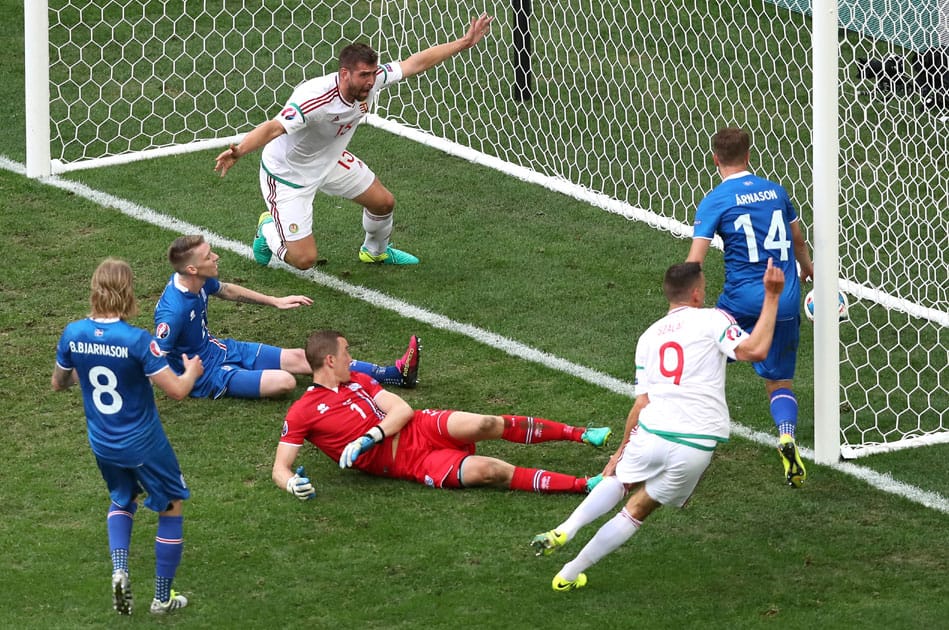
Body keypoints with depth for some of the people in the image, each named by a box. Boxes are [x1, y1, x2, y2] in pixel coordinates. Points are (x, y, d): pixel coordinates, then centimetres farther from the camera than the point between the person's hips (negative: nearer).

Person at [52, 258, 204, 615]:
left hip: (102, 445, 5)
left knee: (122, 499, 31)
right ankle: (163, 597, 23)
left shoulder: (73, 334, -11)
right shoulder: (137, 340, -25)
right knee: (171, 508, 17)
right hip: (144, 444, -5)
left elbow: (58, 383, 5)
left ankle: (119, 568, 5)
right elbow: (176, 390, -23)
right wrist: (192, 371, -2)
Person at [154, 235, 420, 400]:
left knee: (300, 358, 5)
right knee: (284, 382, -27)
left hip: (216, 348, 9)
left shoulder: (199, 281, -6)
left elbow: (226, 290, 16)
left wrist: (275, 301, 22)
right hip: (206, 374, -9)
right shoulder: (173, 310, -34)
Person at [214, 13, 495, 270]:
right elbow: (274, 127, -52)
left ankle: (375, 250, 50)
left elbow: (418, 62, -7)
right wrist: (238, 151, -70)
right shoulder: (314, 99, -41)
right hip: (288, 173, -7)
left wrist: (465, 43, -5)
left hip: (331, 160, 7)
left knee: (384, 203, 15)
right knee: (304, 260, -7)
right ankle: (268, 228, 27)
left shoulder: (371, 79, -19)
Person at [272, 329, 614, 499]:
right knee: (486, 471, -25)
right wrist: (292, 483, -27)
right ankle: (584, 485, -27)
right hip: (410, 464, -5)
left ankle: (579, 434, -15)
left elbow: (402, 409, 6)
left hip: (419, 429, 5)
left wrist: (368, 438, -12)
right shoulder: (301, 414, -2)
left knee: (486, 425, -24)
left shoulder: (357, 380, 15)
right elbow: (280, 468, -2)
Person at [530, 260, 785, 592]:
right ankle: (570, 573, 16)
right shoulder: (712, 319, 1)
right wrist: (771, 297, -7)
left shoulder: (649, 337, 15)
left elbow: (641, 404, 14)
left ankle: (565, 530, 8)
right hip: (696, 446, -3)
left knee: (618, 479, 32)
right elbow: (755, 350, -13)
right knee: (637, 510, 14)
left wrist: (622, 450, 24)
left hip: (652, 433, 3)